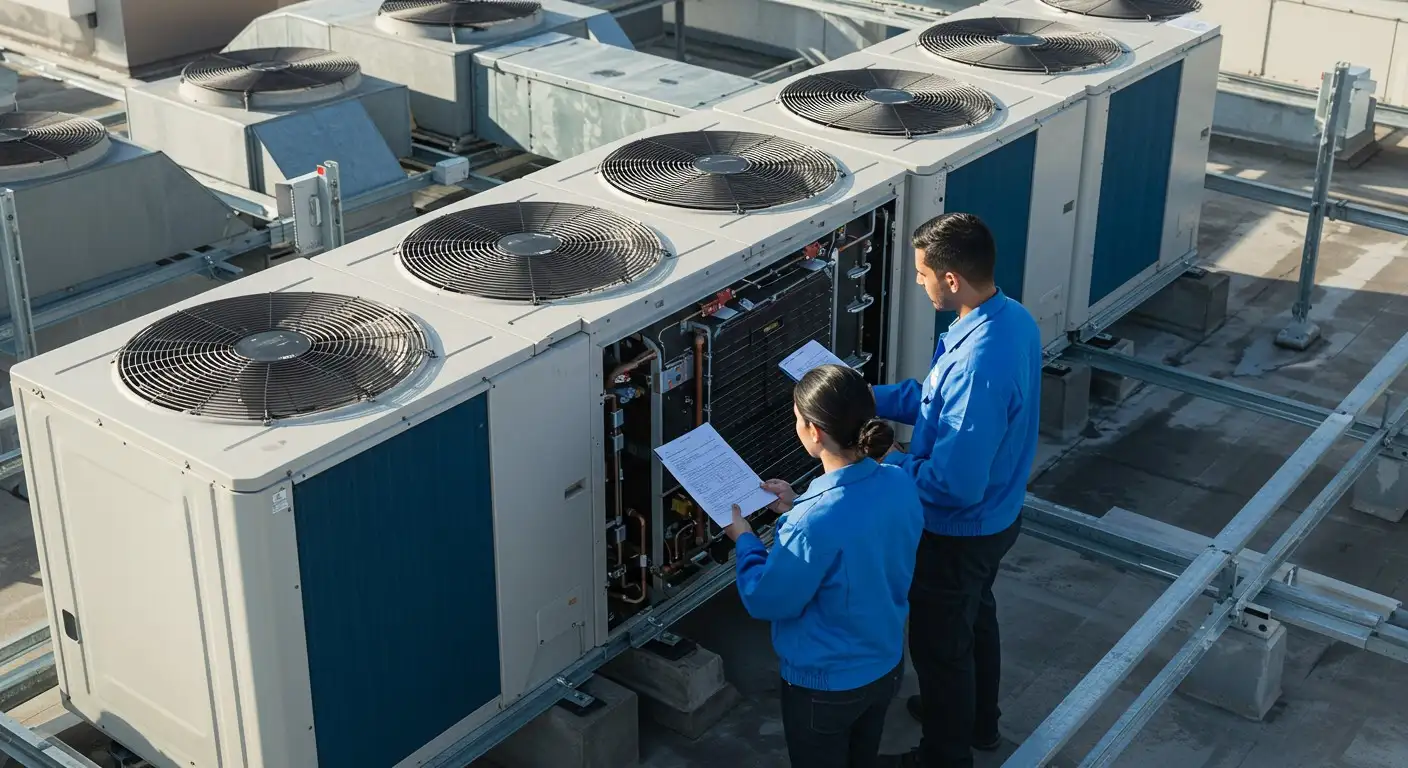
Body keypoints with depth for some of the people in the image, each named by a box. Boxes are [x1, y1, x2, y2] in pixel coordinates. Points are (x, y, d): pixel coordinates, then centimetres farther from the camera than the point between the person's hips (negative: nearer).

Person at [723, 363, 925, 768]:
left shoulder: (811, 525, -36)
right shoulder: (899, 484, -14)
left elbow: (767, 601, -20)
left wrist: (745, 539, -5)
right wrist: (797, 508, 5)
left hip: (824, 685, -6)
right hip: (887, 666, 6)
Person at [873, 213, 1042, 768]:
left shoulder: (978, 366, -39)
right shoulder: (1013, 318, -8)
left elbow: (954, 485, -35)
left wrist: (885, 466, -21)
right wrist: (873, 398, 2)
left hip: (959, 533, -9)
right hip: (997, 514, 9)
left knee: (940, 644, 15)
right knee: (976, 617, 30)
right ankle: (978, 719, 54)